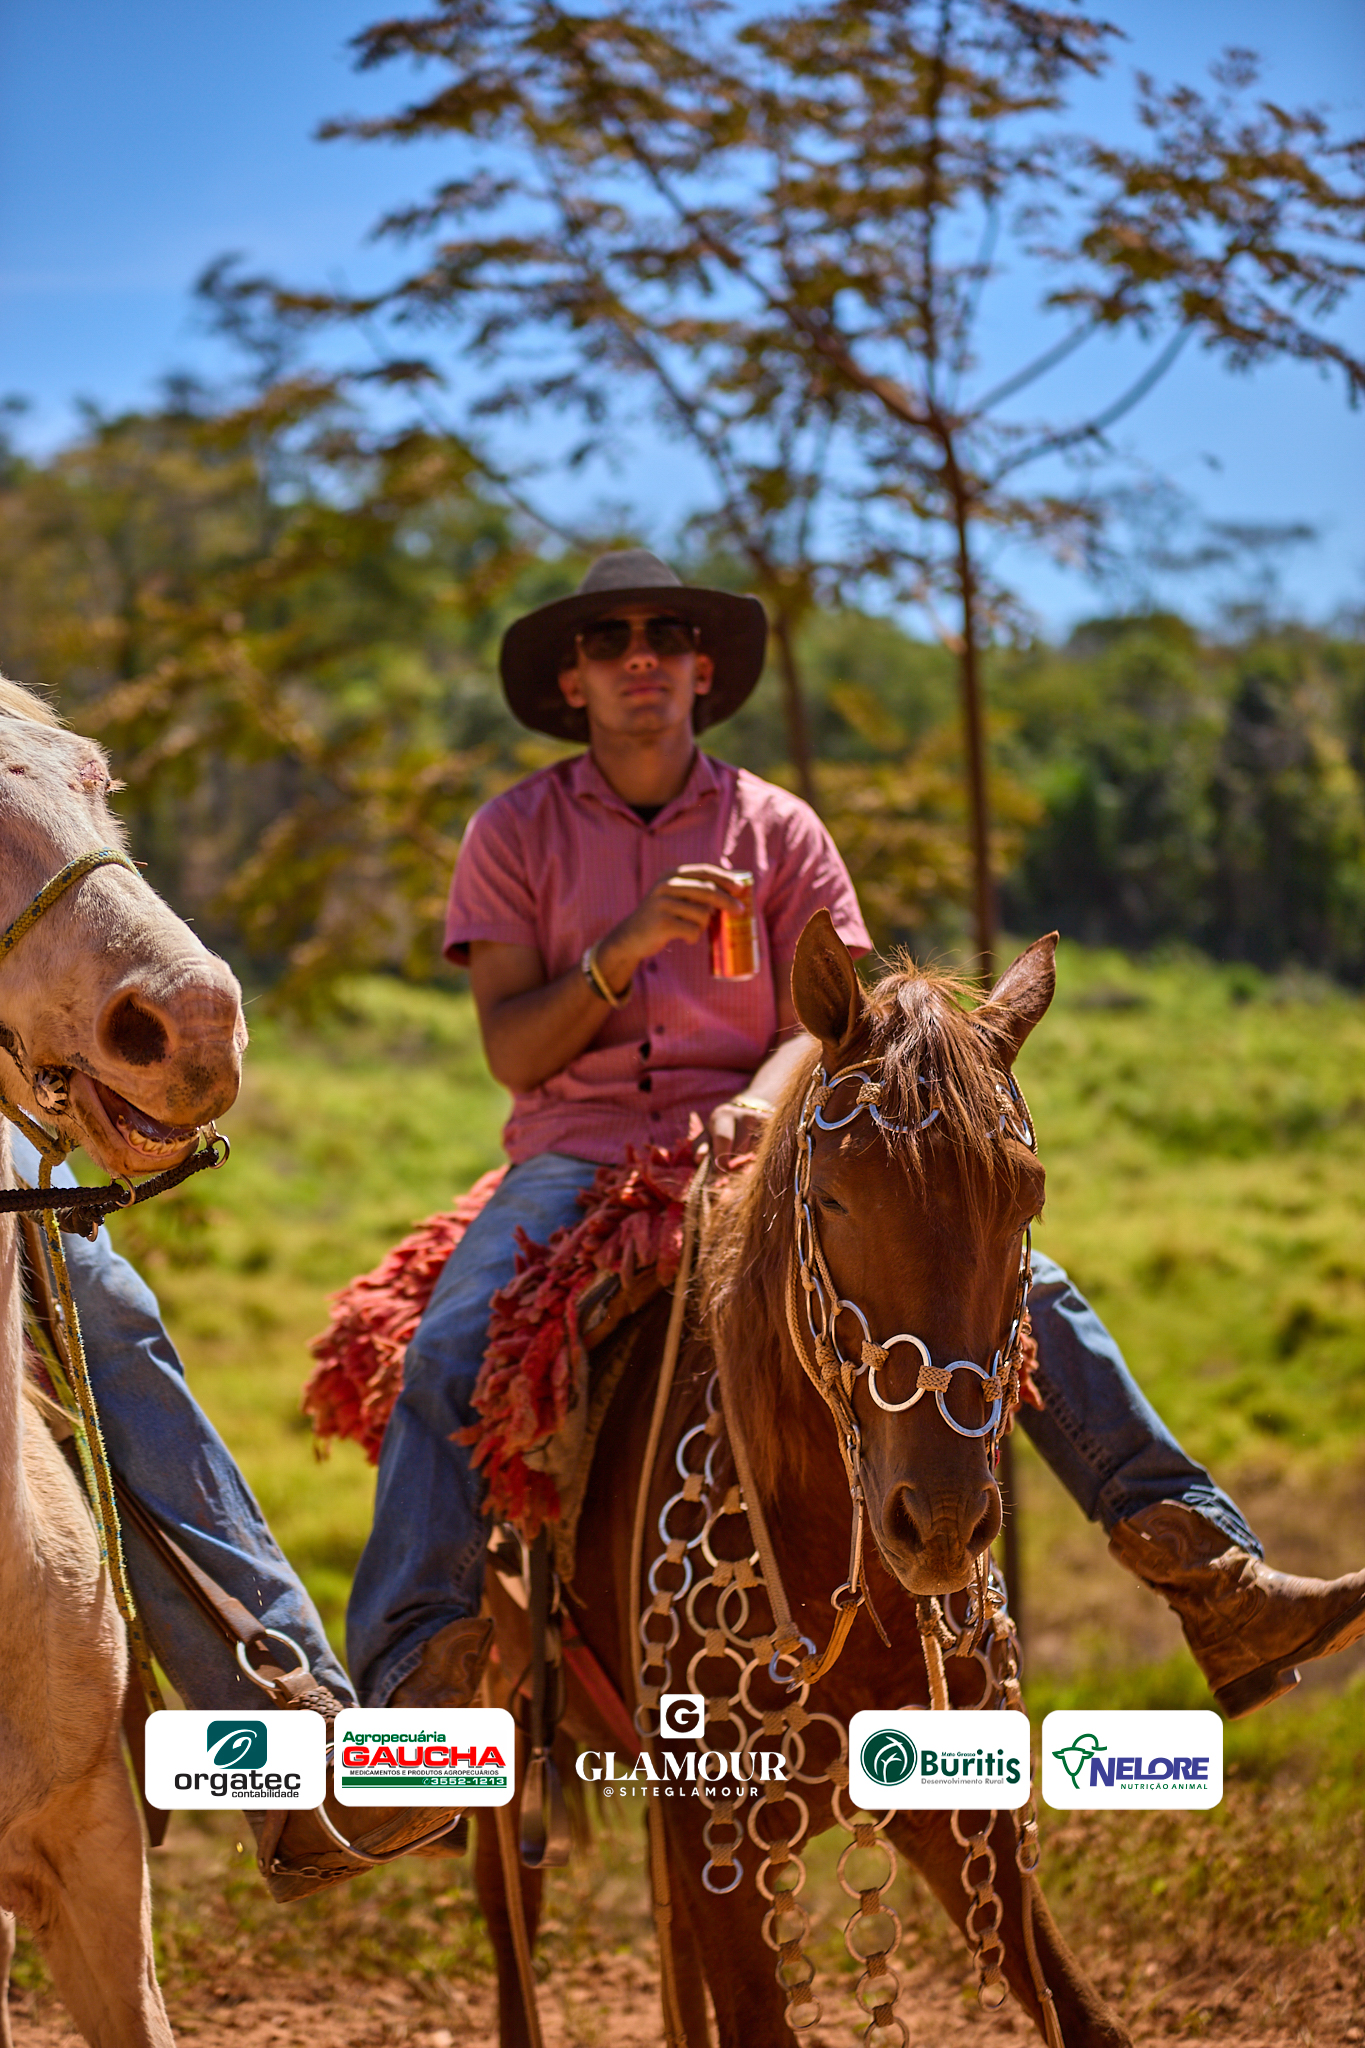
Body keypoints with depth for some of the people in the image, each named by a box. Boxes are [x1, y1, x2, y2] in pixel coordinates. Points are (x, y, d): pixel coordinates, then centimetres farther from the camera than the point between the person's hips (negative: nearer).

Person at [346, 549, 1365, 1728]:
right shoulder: (515, 835, 7)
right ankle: (413, 1679, -33)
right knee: (446, 1358, -32)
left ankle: (1216, 1584, -20)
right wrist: (628, 946, -18)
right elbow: (512, 1052, -2)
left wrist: (762, 1106, -21)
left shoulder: (778, 829, 10)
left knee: (1026, 1291, -16)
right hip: (576, 1159, -1)